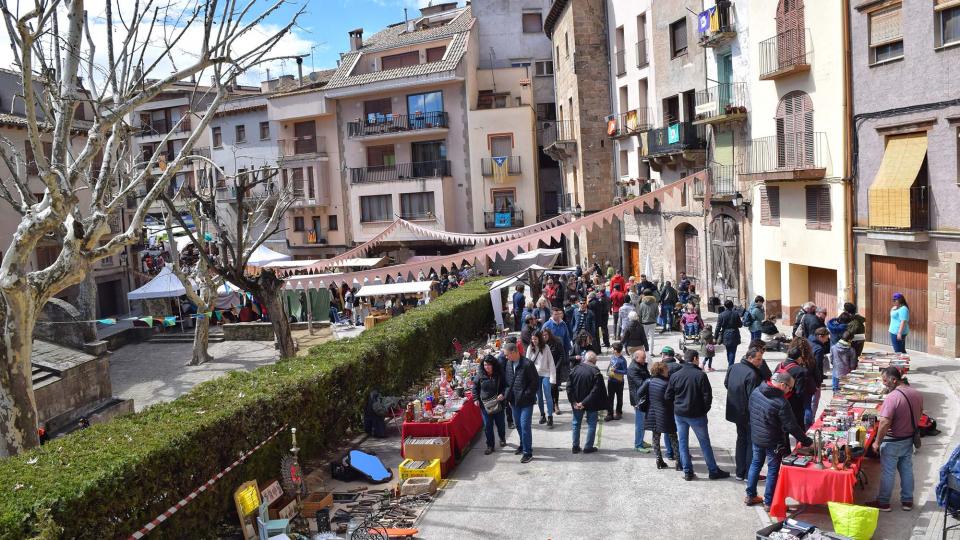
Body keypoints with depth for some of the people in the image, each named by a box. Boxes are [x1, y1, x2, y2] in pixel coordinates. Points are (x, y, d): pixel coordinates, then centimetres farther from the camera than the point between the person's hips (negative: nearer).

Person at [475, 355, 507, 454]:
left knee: (500, 423, 14)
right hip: (485, 404, 1)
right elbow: (475, 387, 10)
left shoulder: (500, 375, -9)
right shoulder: (480, 375, -3)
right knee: (487, 426, 3)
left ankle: (502, 438, 43)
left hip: (498, 404, -1)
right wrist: (476, 399, 1)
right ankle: (490, 446, 14)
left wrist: (502, 394, -18)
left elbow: (505, 386, -1)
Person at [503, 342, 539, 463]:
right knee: (518, 425, 17)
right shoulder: (508, 364, 4)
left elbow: (536, 382, -14)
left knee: (525, 426, -6)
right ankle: (523, 445, 37)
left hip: (526, 401, -7)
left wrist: (526, 395, -14)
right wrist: (509, 396, 8)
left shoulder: (527, 364, -17)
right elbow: (506, 381, 15)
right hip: (514, 401, 7)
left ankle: (528, 452, 3)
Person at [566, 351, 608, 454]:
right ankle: (588, 447, 14)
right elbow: (596, 391, -21)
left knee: (576, 424, 16)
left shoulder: (575, 369, -5)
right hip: (592, 404, -3)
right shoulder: (596, 372, -16)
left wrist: (573, 401, -8)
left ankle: (575, 446, 19)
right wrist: (585, 403, -19)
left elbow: (569, 387, -6)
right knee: (591, 425, 11)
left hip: (577, 403, 3)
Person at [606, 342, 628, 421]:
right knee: (610, 397, 5)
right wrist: (608, 371, 3)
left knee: (619, 398, 12)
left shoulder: (622, 360, -17)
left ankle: (619, 413, 27)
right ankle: (610, 414, 11)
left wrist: (615, 370, -24)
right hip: (611, 380, 5)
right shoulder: (612, 357, 3)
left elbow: (625, 372, -18)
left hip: (619, 382, -5)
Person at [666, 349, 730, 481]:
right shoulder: (700, 375, -14)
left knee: (682, 442, 11)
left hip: (679, 414, 3)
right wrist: (704, 410, 3)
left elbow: (668, 396, 1)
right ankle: (713, 471, 18)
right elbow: (708, 396, -13)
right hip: (697, 415, -3)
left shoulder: (675, 376, -3)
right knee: (705, 443, 9)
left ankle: (687, 472, 14)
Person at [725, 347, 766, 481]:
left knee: (741, 440, 19)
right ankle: (749, 474, 14)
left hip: (736, 413, 8)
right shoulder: (752, 375, -26)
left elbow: (726, 383, 14)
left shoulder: (733, 367, -1)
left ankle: (740, 472, 26)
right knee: (752, 443, 7)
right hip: (749, 415, -8)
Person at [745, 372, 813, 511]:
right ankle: (769, 503, 19)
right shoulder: (781, 403, -27)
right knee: (773, 470, 9)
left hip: (756, 437, 6)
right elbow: (792, 427, -21)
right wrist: (807, 441, -10)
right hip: (772, 442, -6)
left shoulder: (755, 392, -6)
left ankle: (750, 496, 30)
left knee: (755, 463, 20)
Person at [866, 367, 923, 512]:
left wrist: (877, 442, -19)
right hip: (909, 440, 7)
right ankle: (907, 501, 28)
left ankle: (883, 503, 17)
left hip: (892, 442, -7)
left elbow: (885, 423, -28)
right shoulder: (917, 394, -2)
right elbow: (918, 415, 12)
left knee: (887, 472, 6)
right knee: (907, 470, 18)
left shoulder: (892, 397, -27)